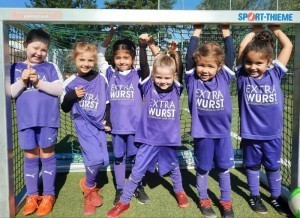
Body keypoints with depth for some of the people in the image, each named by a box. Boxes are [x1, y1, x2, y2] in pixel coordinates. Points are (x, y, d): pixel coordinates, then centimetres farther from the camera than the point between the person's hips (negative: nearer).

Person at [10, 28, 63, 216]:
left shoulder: (50, 67, 1)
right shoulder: (16, 68, 7)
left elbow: (59, 90, -7)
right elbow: (10, 94, 3)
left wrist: (39, 83, -17)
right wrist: (22, 82, -12)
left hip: (48, 120, -2)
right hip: (26, 121, 2)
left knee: (47, 156, 8)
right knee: (30, 158, 11)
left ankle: (48, 195, 20)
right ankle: (32, 196, 24)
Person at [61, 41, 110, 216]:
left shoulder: (101, 79, 0)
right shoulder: (70, 82, -3)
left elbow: (108, 103, 9)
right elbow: (65, 108, 2)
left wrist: (109, 120, -2)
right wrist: (72, 96, -16)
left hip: (99, 124, 3)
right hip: (83, 124, -3)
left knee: (102, 159, 5)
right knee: (95, 158, -15)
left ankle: (91, 187, 33)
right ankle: (89, 186, 16)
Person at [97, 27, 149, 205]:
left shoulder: (138, 75, -1)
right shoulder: (111, 74, 5)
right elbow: (99, 54, 8)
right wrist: (111, 34, 2)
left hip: (135, 125, -1)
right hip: (117, 125, 2)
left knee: (137, 157, 11)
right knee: (119, 158, 13)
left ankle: (138, 187, 29)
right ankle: (120, 190, 28)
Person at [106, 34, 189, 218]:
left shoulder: (176, 89, -6)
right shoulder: (149, 87, -9)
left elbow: (179, 67, -13)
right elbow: (144, 67, -17)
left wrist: (174, 52, -24)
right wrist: (145, 45, -25)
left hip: (169, 138, 2)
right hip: (149, 138, -1)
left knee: (173, 166, 23)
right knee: (137, 171, 4)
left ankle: (179, 191, 49)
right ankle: (124, 202, 20)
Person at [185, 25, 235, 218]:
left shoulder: (224, 78, -1)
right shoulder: (193, 80, -6)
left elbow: (231, 56, -4)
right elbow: (189, 56, -11)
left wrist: (226, 32, 0)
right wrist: (197, 32, -6)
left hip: (223, 132, 2)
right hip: (202, 133, -1)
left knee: (224, 168, 14)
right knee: (203, 169, 13)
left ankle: (226, 202, 31)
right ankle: (204, 200, 33)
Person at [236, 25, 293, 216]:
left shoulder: (275, 74, -3)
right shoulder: (243, 76, -7)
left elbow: (288, 46, -2)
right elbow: (242, 47, -10)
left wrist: (275, 28, 6)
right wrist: (255, 31, 3)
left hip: (273, 134, 1)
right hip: (250, 134, -1)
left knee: (273, 167, 18)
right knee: (253, 166, 17)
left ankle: (276, 197, 37)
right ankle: (255, 196, 35)